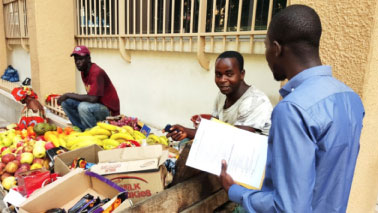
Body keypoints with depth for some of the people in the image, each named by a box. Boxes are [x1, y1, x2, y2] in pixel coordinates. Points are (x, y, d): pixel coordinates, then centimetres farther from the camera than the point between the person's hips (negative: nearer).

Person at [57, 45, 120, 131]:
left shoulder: (97, 72, -21)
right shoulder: (83, 71, 6)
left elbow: (92, 98, -28)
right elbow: (90, 96, 13)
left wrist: (68, 95, -18)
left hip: (109, 109, -9)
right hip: (97, 104, 9)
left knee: (83, 107, -33)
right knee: (65, 102, 1)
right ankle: (83, 130, 2)